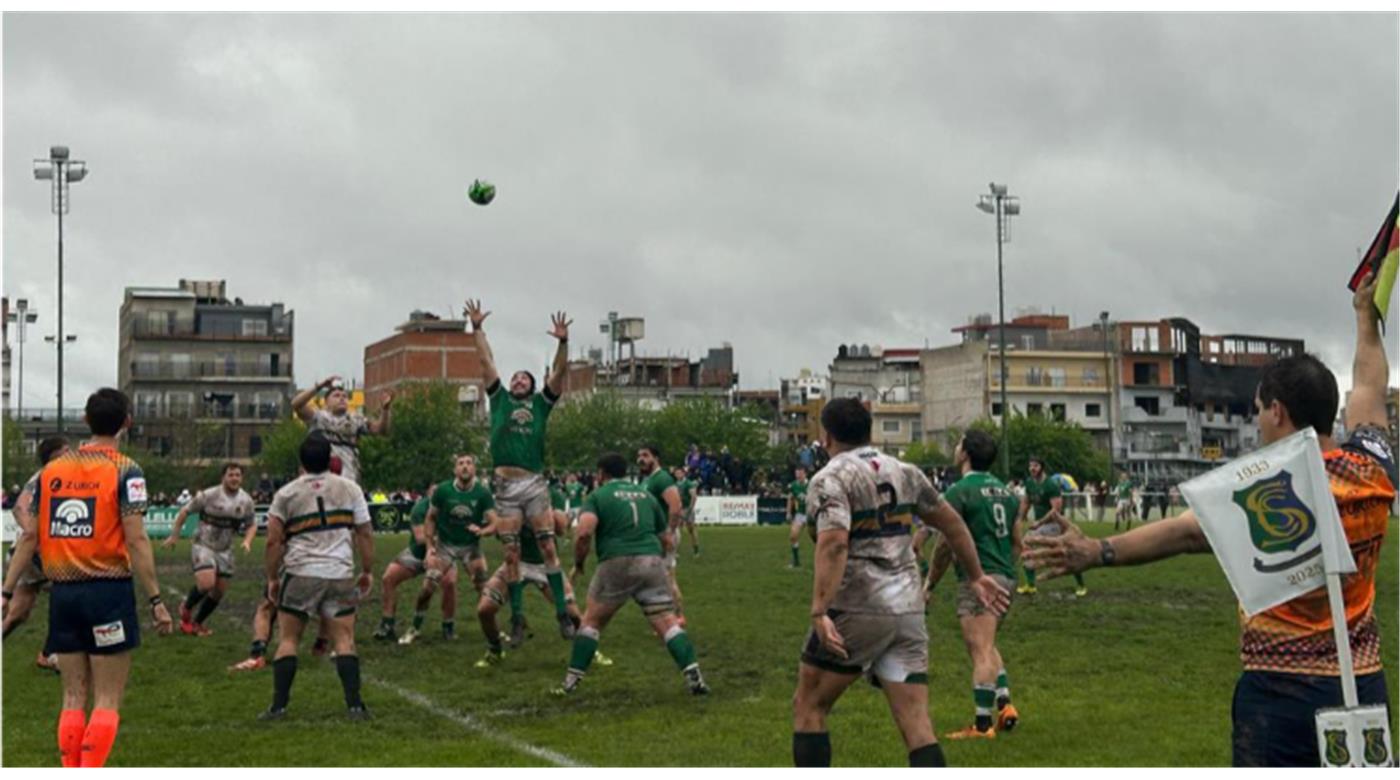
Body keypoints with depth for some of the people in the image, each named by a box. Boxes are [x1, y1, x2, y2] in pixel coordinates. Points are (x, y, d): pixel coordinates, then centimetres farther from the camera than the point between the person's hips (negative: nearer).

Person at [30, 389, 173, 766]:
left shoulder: (51, 470, 8)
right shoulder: (125, 470, -7)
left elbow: (29, 538, 7)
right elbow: (136, 540, -13)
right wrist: (156, 600, -10)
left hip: (63, 593, 4)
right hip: (109, 592, -4)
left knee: (73, 698, 11)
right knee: (107, 701, 1)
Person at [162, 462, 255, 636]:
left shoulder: (246, 501, -2)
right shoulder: (208, 495, -15)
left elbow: (250, 525, 11)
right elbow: (185, 511, -5)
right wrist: (174, 535, -6)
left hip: (225, 550, 5)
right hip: (203, 546, -5)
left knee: (219, 592, 7)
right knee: (206, 583, -23)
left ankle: (197, 622, 29)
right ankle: (186, 608, 8)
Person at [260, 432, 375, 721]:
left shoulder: (286, 494, 4)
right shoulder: (349, 488, 7)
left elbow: (274, 541, 1)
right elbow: (365, 534, 7)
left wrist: (272, 578, 10)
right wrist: (368, 571, 15)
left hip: (300, 574, -1)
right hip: (341, 575, 1)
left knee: (288, 639, 8)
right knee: (344, 640, 4)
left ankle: (279, 706, 5)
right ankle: (354, 705, -2)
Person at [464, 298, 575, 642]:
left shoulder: (540, 404, 15)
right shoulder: (500, 399, 16)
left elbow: (559, 373, 5)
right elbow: (487, 362, 12)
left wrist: (563, 342, -8)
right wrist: (477, 328, 8)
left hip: (535, 484, 0)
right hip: (506, 486, 1)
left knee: (548, 547, -5)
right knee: (511, 555, 2)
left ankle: (562, 611, -3)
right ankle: (517, 617, 9)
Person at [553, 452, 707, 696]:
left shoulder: (597, 496, 8)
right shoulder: (646, 494, 21)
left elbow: (583, 532, -10)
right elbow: (666, 540, 23)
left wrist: (579, 563, 4)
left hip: (617, 564, -3)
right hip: (652, 562, 3)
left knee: (592, 621, 13)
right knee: (667, 621, 1)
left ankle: (572, 680, 13)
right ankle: (693, 675, -14)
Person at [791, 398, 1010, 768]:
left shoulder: (830, 479, -7)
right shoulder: (903, 471, 13)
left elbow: (834, 544, -23)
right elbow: (951, 522, 20)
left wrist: (819, 612, -28)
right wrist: (977, 576, 31)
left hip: (856, 612, -5)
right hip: (908, 612, 6)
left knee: (808, 708, 11)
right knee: (917, 722, 3)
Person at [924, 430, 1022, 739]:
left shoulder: (960, 491, -10)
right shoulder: (1005, 491, 14)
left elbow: (946, 545, -11)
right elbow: (1017, 542, 18)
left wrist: (930, 583, -1)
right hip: (1005, 577, 8)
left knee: (981, 651, -8)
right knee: (987, 646, 22)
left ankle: (983, 725, -7)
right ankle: (1004, 703, 13)